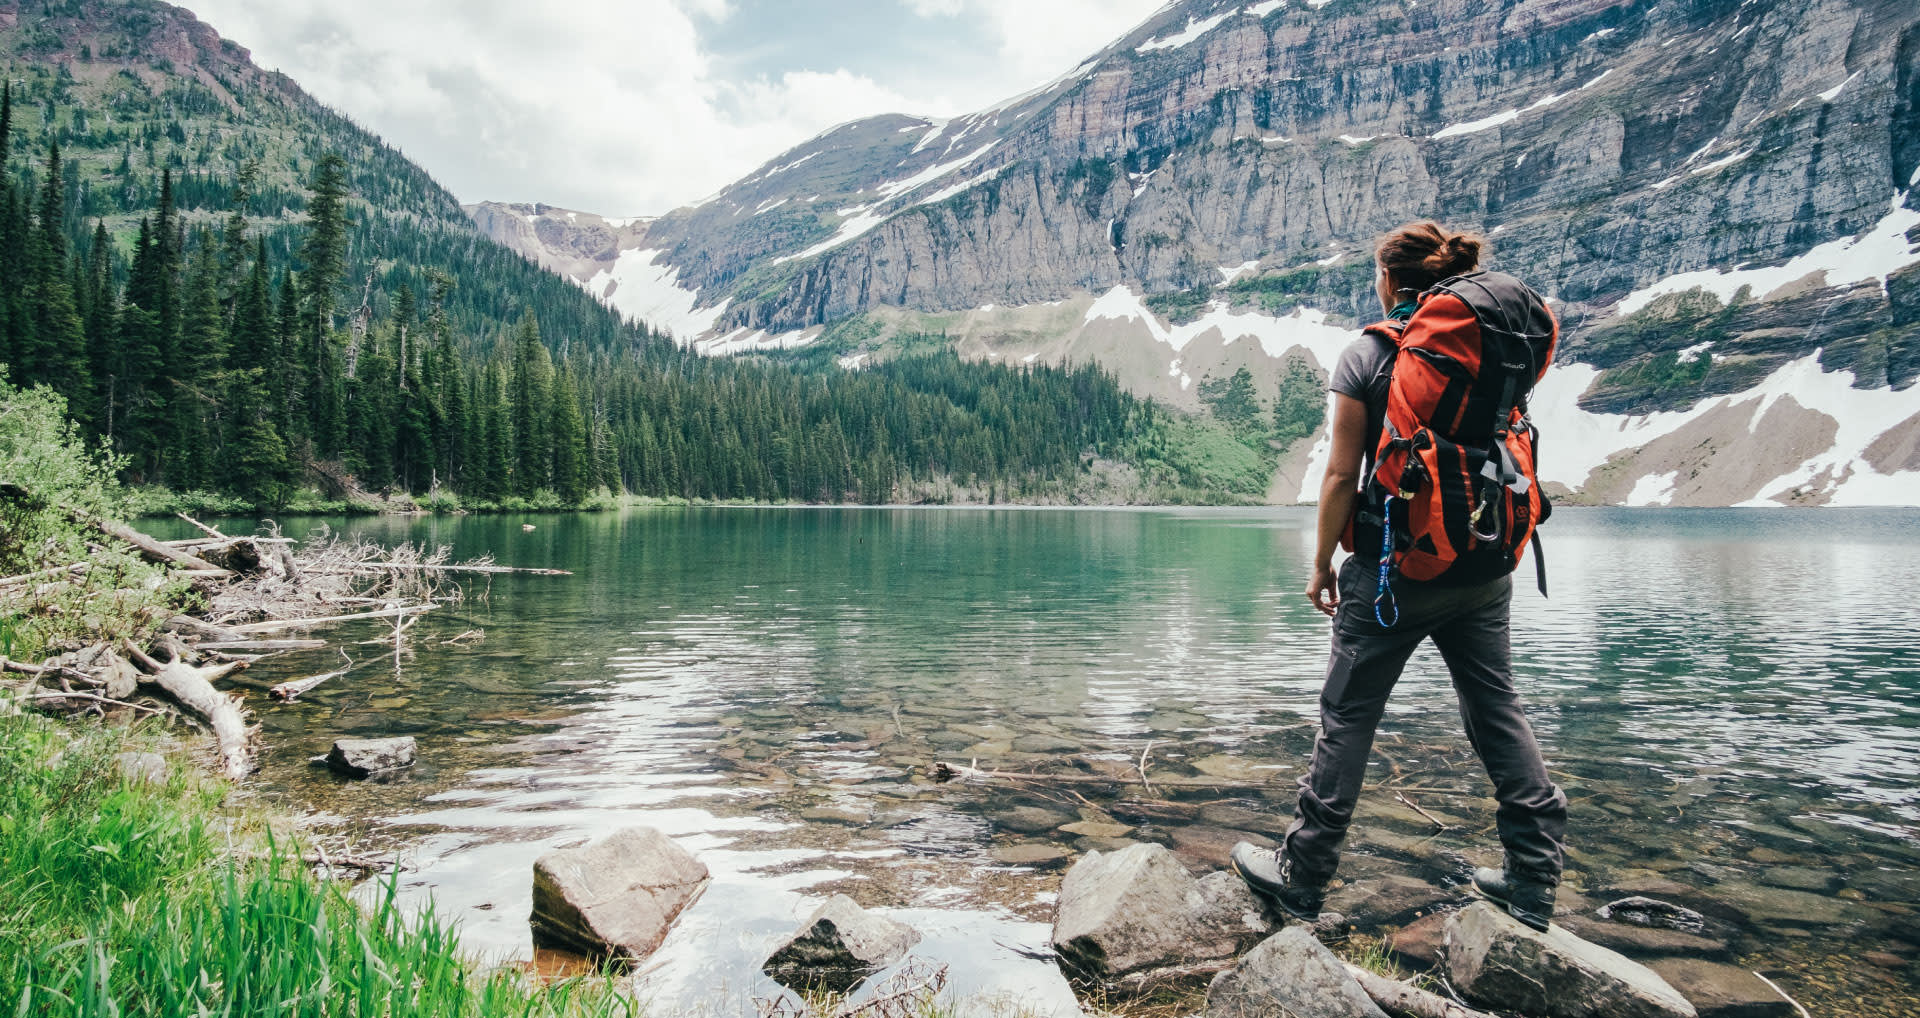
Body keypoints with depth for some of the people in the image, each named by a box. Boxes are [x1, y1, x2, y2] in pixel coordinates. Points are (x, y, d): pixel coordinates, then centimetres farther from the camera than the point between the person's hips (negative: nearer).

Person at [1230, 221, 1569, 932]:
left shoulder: (1367, 356, -8)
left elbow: (1342, 476, -9)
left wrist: (1322, 563, 1)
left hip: (1392, 570, -4)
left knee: (1347, 720, 5)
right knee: (1497, 711, 15)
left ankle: (1300, 881, 16)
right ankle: (1533, 883, 20)